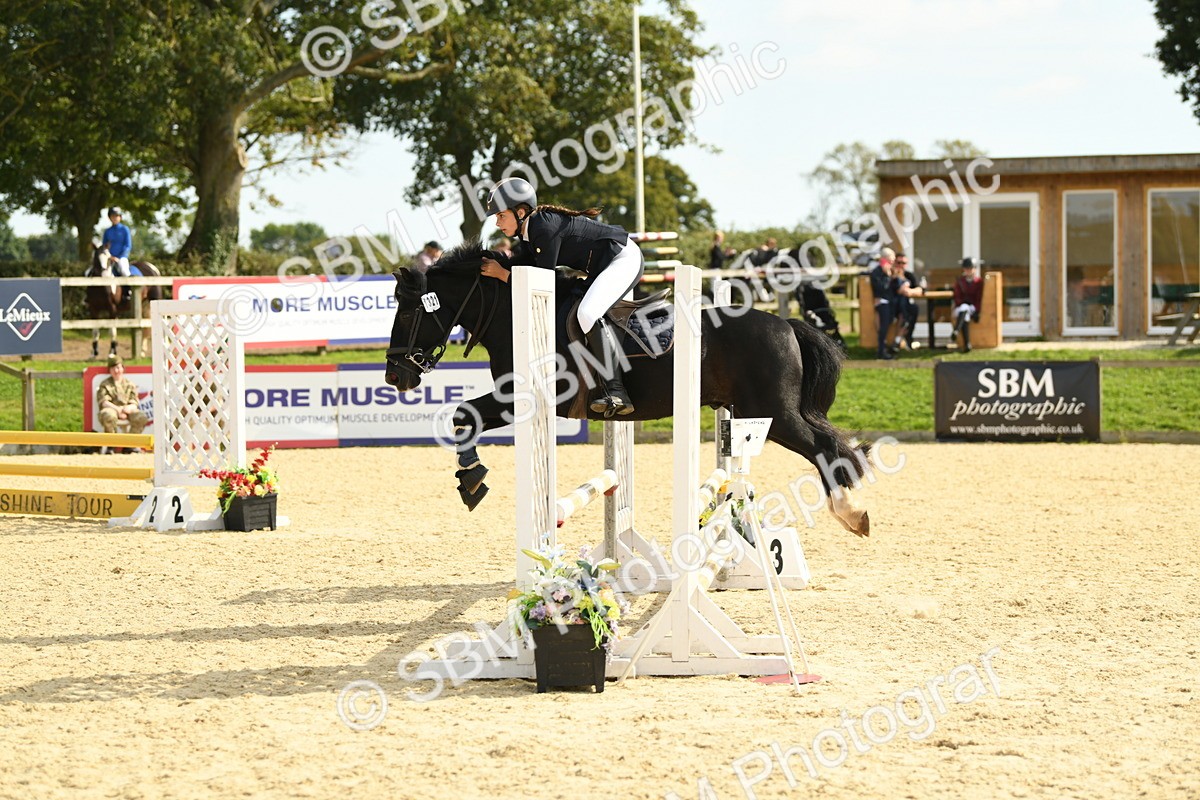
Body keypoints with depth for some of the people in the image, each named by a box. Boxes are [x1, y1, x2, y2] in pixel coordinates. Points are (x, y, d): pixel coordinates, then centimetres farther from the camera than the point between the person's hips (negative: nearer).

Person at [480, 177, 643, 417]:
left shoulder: (545, 228, -25)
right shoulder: (527, 234, 5)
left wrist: (501, 273, -16)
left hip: (625, 258, -11)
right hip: (602, 267, 11)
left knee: (587, 314, -28)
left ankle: (615, 391, -29)